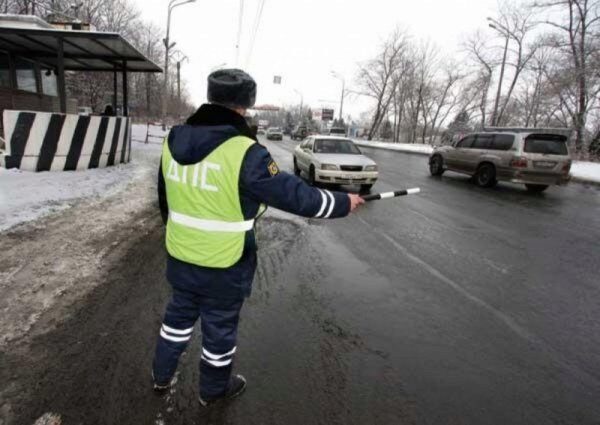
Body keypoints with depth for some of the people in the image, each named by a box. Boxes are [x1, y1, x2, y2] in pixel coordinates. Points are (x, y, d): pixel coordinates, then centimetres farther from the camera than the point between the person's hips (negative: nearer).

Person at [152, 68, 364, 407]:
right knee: (220, 328, 17)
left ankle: (162, 376, 48)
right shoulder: (244, 152, -25)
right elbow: (295, 195, -20)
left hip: (180, 258, 6)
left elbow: (165, 198, 10)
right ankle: (214, 390, 41)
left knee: (179, 315, 27)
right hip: (223, 267, -6)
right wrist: (344, 203, -5)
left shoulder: (174, 141, -3)